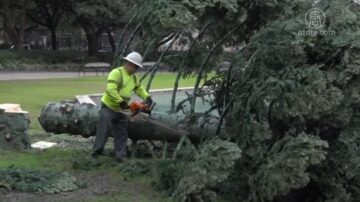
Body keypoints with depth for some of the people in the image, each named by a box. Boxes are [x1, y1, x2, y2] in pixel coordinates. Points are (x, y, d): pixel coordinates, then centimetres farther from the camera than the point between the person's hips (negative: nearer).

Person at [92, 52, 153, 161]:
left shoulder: (134, 77, 7)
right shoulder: (116, 73, -20)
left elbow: (139, 89, 18)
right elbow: (111, 90, -29)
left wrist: (147, 97, -1)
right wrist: (121, 102, -29)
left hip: (121, 109, 8)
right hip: (109, 107, -8)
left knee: (122, 135, 9)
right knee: (103, 132, -4)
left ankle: (121, 155, 14)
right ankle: (96, 154, 4)